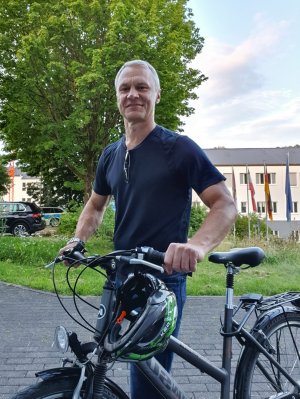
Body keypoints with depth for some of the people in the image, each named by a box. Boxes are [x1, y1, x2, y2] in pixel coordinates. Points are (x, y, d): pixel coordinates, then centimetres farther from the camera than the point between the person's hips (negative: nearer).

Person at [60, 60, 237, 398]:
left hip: (163, 279, -6)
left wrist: (197, 245, -33)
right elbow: (96, 206, 20)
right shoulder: (111, 154, 8)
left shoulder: (179, 148, -10)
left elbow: (226, 205, -14)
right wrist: (78, 239, 2)